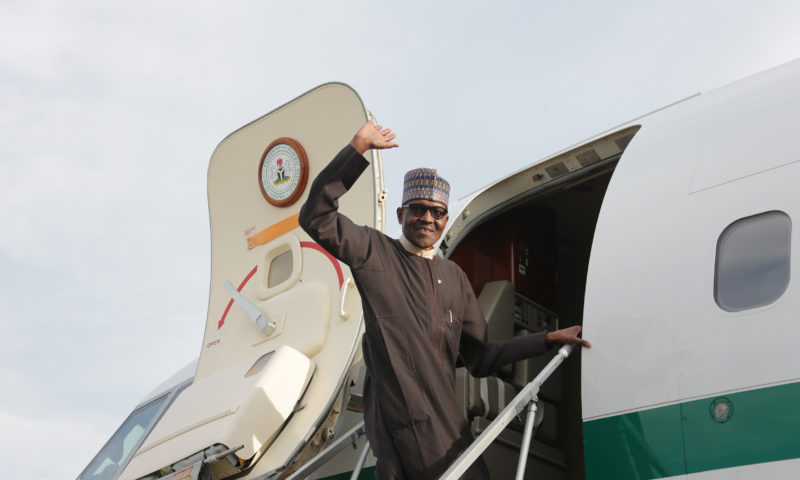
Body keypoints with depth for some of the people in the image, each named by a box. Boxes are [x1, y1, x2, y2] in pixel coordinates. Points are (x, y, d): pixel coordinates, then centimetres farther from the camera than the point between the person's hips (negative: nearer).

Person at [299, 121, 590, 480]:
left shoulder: (454, 277, 18)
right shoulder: (374, 253, 1)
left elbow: (479, 359, 20)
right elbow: (316, 216, -15)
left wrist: (548, 339, 17)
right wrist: (359, 146, -17)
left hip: (447, 422, 7)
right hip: (402, 424, -7)